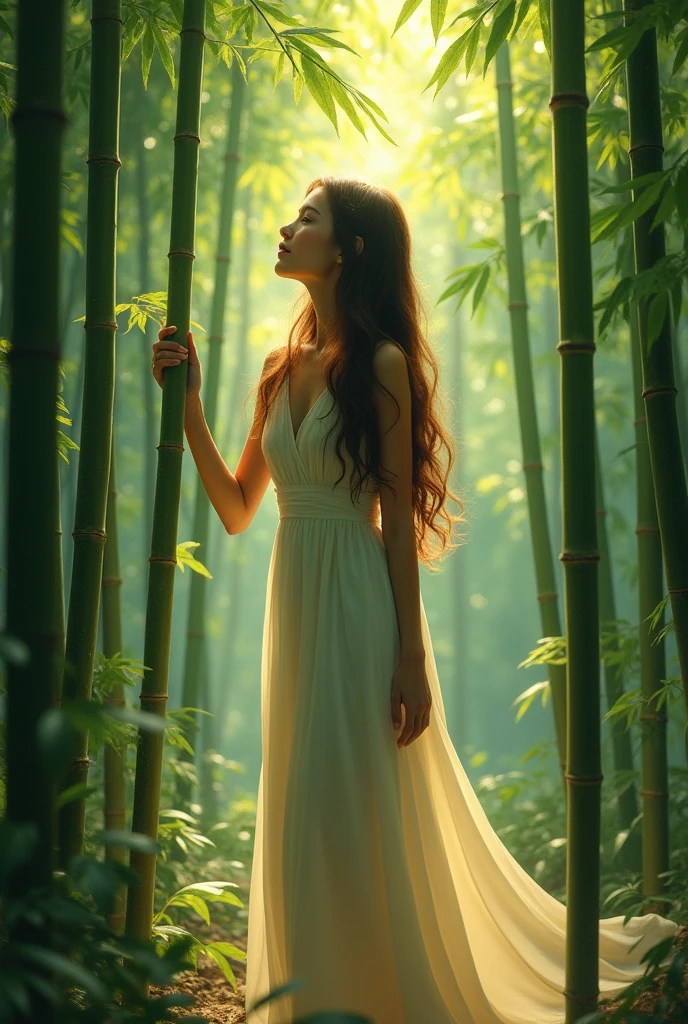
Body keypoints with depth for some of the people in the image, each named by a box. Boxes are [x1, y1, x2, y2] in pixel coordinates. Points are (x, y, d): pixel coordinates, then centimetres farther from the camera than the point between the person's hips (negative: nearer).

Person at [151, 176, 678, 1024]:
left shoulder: (381, 364, -7)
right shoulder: (281, 369, 12)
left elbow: (398, 518, -9)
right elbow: (237, 509, 13)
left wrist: (411, 657, -12)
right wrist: (188, 406, 6)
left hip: (358, 609, -7)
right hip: (293, 606, 7)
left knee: (362, 821, -3)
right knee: (301, 823, 12)